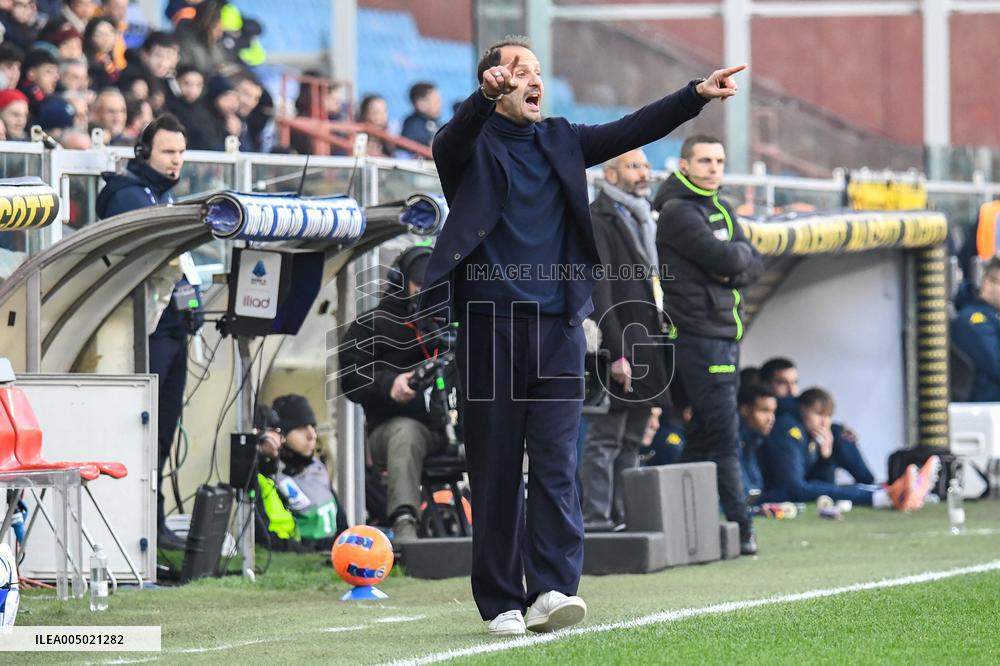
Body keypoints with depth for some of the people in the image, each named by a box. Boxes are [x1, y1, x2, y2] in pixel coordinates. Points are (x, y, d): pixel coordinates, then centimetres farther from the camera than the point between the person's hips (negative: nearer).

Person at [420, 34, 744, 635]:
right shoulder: (472, 145, 2)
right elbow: (451, 141, -20)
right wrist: (487, 98, -40)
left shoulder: (560, 141, 15)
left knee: (557, 462, -7)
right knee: (496, 469, 1)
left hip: (558, 327, 3)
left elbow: (629, 132, 7)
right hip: (490, 329, -3)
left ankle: (552, 589, -13)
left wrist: (696, 95, -7)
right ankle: (501, 602, 5)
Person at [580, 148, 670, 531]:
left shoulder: (641, 221, 22)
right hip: (617, 348, -9)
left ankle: (624, 519, 11)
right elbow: (599, 292, -14)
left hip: (645, 347, 9)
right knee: (605, 439, -8)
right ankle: (597, 520, -9)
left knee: (631, 441, 9)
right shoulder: (596, 221, -6)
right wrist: (616, 353, -20)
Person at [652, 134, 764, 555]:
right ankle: (740, 528, -10)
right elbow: (725, 259, -20)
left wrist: (734, 269, -10)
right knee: (724, 435, -10)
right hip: (698, 334, -9)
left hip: (726, 335, 9)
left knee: (705, 434, 9)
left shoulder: (721, 210, 18)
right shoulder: (678, 212, -10)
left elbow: (752, 266, 10)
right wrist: (739, 252, 1)